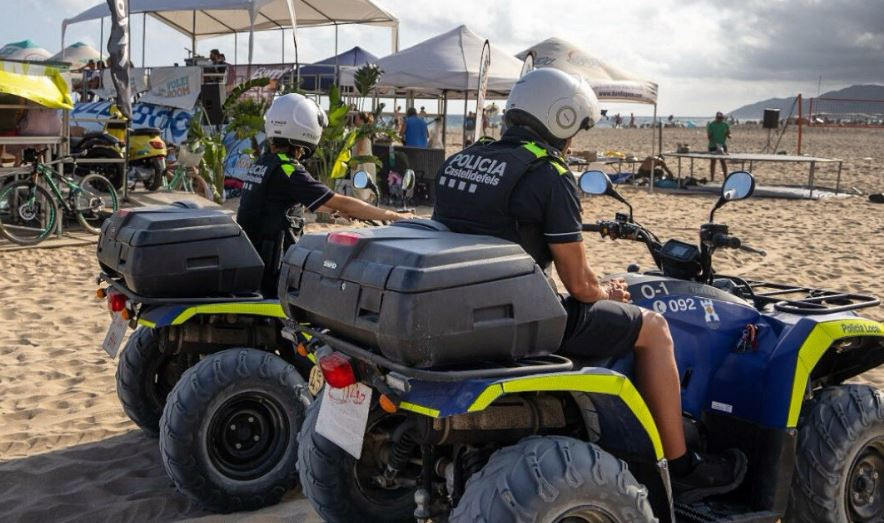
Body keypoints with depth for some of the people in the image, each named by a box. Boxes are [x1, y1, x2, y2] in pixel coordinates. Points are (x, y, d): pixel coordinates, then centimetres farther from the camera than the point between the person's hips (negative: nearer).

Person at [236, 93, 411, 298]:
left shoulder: (262, 164, 8)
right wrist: (395, 216, -11)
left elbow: (303, 202, 22)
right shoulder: (287, 171, -19)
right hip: (268, 271, -9)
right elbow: (341, 203, -18)